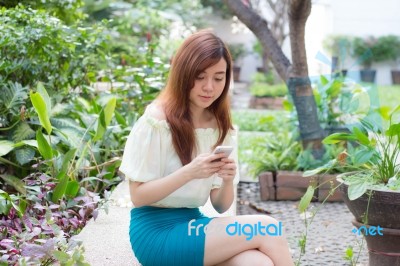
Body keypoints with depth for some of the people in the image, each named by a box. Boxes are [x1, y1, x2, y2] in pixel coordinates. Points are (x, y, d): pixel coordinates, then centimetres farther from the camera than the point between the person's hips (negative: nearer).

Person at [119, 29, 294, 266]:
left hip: (193, 224, 6)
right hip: (156, 232, -5)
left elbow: (221, 205, 8)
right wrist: (188, 172, -23)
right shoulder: (156, 121, -11)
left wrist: (228, 180, -14)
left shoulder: (222, 128, 7)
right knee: (266, 228, -19)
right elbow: (138, 196, -11)